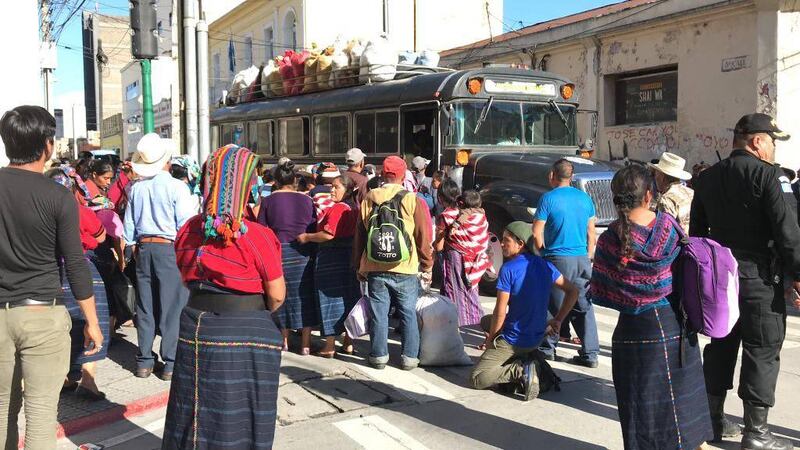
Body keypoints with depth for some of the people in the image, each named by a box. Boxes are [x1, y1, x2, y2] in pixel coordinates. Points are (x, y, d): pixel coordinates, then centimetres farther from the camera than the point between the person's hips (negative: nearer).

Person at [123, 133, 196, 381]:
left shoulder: (136, 188, 4)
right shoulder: (177, 187, -10)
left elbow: (129, 225, 11)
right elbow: (186, 224, -12)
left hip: (144, 248, 5)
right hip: (170, 249, -5)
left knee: (145, 305, 11)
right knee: (172, 306, 1)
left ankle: (144, 362, 18)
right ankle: (171, 363, 3)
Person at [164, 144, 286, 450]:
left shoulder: (188, 230, -1)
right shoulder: (259, 237, -17)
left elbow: (187, 280, 12)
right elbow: (277, 296, -10)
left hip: (197, 329, 5)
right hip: (247, 335, -4)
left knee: (197, 416, 17)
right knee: (240, 420, 11)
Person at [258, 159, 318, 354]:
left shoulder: (268, 201, -3)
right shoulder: (307, 200, 0)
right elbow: (315, 229, 3)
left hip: (278, 251, -1)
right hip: (304, 253, 1)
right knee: (304, 295, 8)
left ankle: (284, 341, 20)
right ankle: (305, 343, 10)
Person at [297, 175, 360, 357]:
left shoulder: (337, 208, -15)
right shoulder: (353, 209, 11)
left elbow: (328, 234, -22)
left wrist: (307, 237, -8)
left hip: (331, 259, -8)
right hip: (349, 258, 8)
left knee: (330, 299, -1)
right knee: (347, 298, 13)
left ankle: (329, 347, 3)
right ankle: (348, 343, 20)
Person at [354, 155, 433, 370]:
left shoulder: (368, 200, 2)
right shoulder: (412, 200, -7)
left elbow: (359, 235, 9)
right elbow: (423, 237, -4)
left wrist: (359, 266, 18)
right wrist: (427, 265, 8)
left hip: (375, 268, 2)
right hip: (405, 269, -2)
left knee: (379, 314, 10)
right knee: (408, 314, 10)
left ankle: (379, 355, 17)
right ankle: (409, 357, 14)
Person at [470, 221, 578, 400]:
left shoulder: (508, 269, -19)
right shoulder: (545, 266, 1)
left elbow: (500, 313, -18)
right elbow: (573, 292, 9)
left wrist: (490, 338, -2)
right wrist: (557, 320, 10)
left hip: (512, 340, -7)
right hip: (537, 336, 7)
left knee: (476, 379, -1)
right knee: (486, 321, 30)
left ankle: (520, 370, -16)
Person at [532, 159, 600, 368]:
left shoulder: (549, 198, -8)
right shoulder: (585, 198, 8)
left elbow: (537, 233, -9)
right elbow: (591, 233, 11)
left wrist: (544, 252, 7)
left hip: (558, 258, -4)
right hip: (582, 259, 5)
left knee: (553, 305, 6)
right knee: (584, 306, 8)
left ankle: (547, 348, 15)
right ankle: (590, 353, 9)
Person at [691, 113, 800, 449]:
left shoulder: (707, 178, 9)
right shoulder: (765, 173, -11)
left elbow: (696, 231, 13)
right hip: (758, 275, -6)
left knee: (720, 345, 15)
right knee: (762, 350, 2)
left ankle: (713, 419, 22)